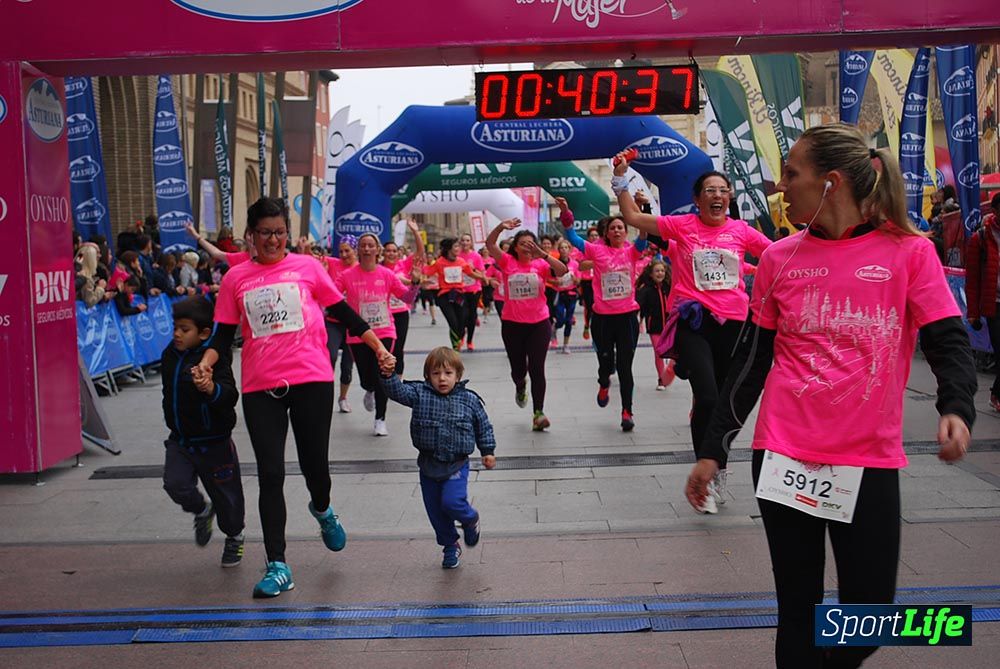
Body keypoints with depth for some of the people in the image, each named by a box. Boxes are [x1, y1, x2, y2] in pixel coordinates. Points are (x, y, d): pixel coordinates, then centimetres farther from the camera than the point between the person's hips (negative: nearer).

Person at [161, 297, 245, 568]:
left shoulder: (215, 359, -20)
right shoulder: (170, 355, 2)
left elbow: (230, 394, -33)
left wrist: (211, 388, -53)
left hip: (213, 441, -5)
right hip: (180, 440, 5)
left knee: (225, 493, 7)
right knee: (175, 484, -13)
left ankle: (234, 536, 33)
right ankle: (202, 511, 19)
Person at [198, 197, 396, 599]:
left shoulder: (307, 266, 4)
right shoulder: (236, 278, 7)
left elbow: (344, 312, 7)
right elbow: (224, 334, 9)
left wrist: (378, 346, 1)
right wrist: (206, 362, -10)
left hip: (311, 380, -1)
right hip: (260, 387, 1)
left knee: (315, 465, 5)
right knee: (270, 475, 0)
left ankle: (322, 510, 43)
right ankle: (277, 566, 8)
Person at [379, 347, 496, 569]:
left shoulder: (470, 400, -4)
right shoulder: (420, 394, -4)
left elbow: (483, 427, 7)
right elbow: (398, 391, -19)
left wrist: (488, 452, 6)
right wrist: (389, 376, -38)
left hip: (456, 465, -2)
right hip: (429, 465, 3)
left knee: (451, 502, -19)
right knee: (435, 511, 10)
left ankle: (470, 519, 15)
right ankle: (450, 546, 31)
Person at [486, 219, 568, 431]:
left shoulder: (540, 264, -2)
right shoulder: (507, 262, -2)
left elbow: (562, 271, -19)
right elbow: (489, 244, -15)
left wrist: (541, 253, -28)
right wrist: (501, 227, -33)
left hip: (539, 323, -1)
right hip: (512, 324, 1)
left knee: (537, 369, -4)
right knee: (518, 369, 12)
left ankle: (538, 413, 1)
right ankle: (520, 386, 48)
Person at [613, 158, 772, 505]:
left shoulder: (740, 230, 8)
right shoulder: (682, 225, 2)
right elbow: (632, 217, 0)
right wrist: (620, 179, -4)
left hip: (732, 323, 3)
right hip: (693, 323, -3)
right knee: (707, 398, -18)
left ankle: (718, 469, 33)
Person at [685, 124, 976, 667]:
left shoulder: (908, 251, -2)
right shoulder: (779, 259, 4)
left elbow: (948, 342, -4)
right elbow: (750, 362, 8)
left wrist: (956, 409, -25)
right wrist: (712, 450, 7)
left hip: (870, 462, -1)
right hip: (784, 456, 2)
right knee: (798, 611, 7)